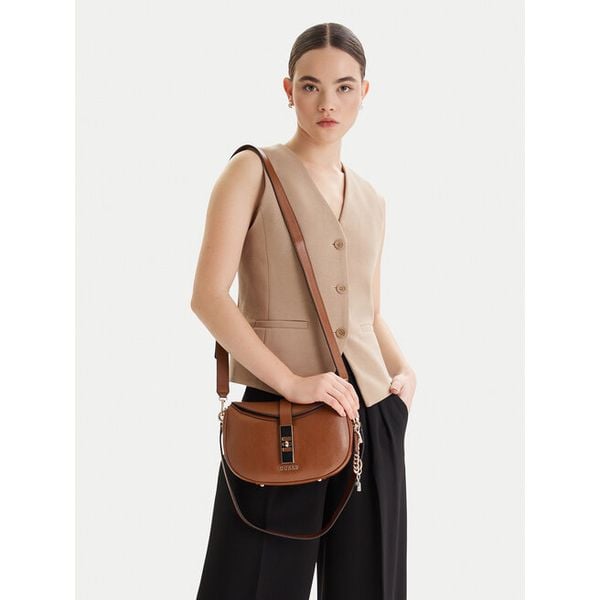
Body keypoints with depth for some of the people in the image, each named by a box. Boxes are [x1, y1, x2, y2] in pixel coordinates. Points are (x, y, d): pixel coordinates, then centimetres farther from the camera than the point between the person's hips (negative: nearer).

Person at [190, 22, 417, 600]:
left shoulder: (370, 200, 13)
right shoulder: (254, 170, -2)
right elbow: (208, 296, -12)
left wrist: (404, 370, 2)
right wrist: (293, 381, -18)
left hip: (373, 416, 5)